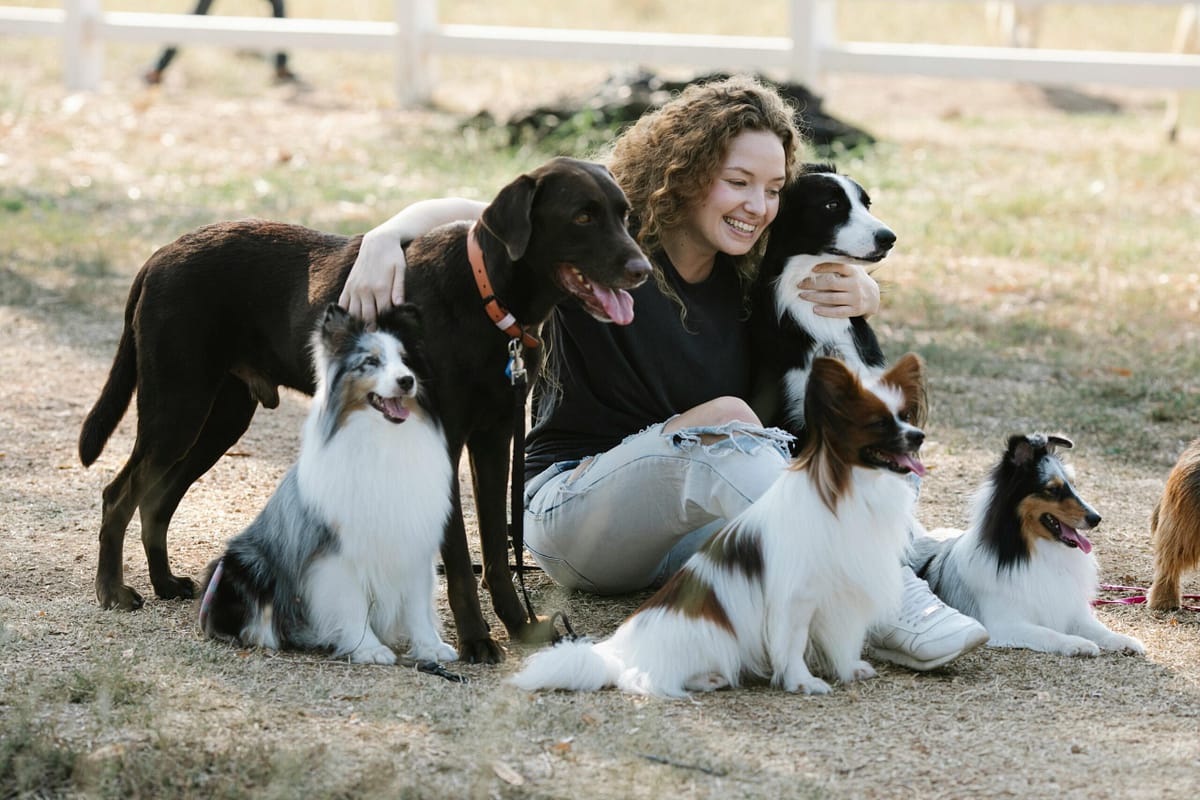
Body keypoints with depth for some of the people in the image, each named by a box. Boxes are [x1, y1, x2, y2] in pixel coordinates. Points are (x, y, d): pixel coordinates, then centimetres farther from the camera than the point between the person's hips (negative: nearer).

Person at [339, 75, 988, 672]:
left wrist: (861, 295, -5)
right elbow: (464, 216, -14)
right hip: (570, 501, -6)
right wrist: (385, 241, -35)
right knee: (720, 421, -33)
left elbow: (855, 284, 20)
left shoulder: (747, 274, 5)